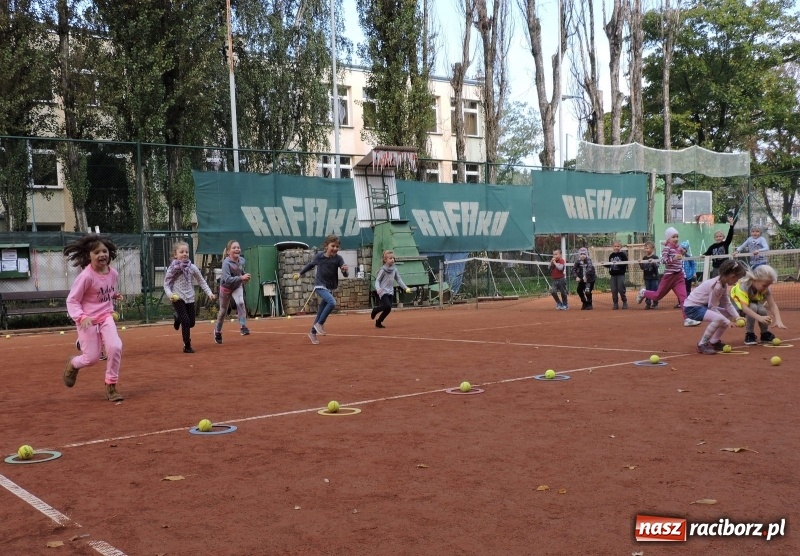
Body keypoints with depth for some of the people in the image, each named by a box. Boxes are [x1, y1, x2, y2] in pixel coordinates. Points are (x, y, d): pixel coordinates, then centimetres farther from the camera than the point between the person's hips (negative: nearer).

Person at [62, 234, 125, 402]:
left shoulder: (113, 273, -2)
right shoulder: (86, 276, -19)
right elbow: (71, 301, -16)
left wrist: (114, 295, 0)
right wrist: (81, 317, -30)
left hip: (106, 317, 4)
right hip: (88, 320, -4)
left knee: (115, 347, -17)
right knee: (92, 358, -1)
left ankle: (111, 386, -1)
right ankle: (72, 363, 36)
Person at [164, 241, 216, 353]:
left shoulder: (192, 267, -1)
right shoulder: (172, 269, -8)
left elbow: (201, 281, 8)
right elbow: (166, 284, -4)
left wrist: (209, 293, 0)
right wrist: (170, 294, -22)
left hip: (190, 298, 4)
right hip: (178, 299, -4)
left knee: (191, 323, 9)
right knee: (186, 321, -12)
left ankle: (178, 318, 43)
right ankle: (187, 346, 3)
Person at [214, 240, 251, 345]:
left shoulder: (242, 260, -13)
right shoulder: (226, 263, -30)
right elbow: (227, 279, -39)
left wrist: (245, 276, -7)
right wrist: (241, 278, -46)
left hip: (237, 286, 3)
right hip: (226, 287, -3)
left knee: (240, 302, -27)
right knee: (223, 311, 13)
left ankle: (243, 326, -20)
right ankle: (217, 331, 36)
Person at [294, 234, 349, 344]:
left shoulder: (338, 258, -11)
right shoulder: (319, 256, -11)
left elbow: (345, 275, -19)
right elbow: (310, 265, 10)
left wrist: (345, 270, -40)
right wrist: (300, 273, 18)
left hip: (330, 288, 3)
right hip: (320, 286, -3)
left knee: (321, 313, 12)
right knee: (332, 302, -29)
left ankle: (313, 333, 30)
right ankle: (320, 324, -13)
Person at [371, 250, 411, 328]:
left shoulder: (394, 269, 6)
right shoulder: (383, 270, -9)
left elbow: (398, 279, 13)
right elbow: (377, 280, -9)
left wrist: (405, 287, 6)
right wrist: (378, 288, -27)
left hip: (390, 292, 6)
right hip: (383, 292, -6)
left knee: (388, 309, 1)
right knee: (387, 306, -22)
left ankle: (378, 322, 18)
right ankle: (375, 310, 6)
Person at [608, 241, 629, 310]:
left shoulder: (622, 255, -4)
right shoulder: (611, 255, 11)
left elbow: (626, 263, -11)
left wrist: (618, 263, -21)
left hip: (621, 275, -5)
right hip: (613, 275, 5)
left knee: (621, 289, -5)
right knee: (614, 290, 5)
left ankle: (625, 303, 10)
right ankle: (615, 304, 12)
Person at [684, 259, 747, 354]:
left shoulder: (724, 284, 3)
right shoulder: (716, 286, -26)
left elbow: (727, 303, 8)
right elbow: (713, 307, -22)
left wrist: (737, 317, -4)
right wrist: (727, 322, -17)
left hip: (703, 305, 11)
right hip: (692, 307, -11)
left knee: (728, 314, 16)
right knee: (719, 318, -30)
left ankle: (714, 342, 21)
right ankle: (702, 345, -15)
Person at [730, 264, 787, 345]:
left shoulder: (765, 289, -20)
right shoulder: (743, 286, -36)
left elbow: (773, 305, -26)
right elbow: (744, 307, -46)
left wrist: (778, 320, -43)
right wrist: (760, 318, -59)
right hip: (737, 305, -4)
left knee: (762, 310, -29)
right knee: (753, 307, -35)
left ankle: (765, 334, -1)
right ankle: (749, 335, -18)